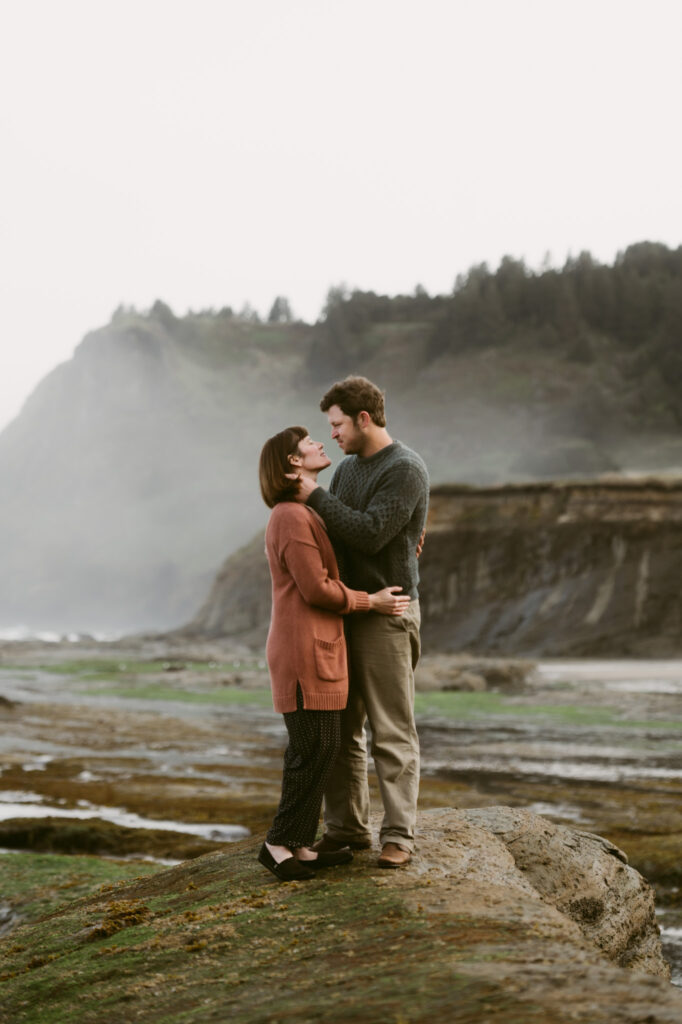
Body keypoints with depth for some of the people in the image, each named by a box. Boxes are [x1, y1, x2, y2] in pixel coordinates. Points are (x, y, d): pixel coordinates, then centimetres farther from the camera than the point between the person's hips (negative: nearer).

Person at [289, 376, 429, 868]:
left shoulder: (406, 469, -10)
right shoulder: (348, 467, 16)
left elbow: (369, 534, -19)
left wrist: (314, 496, -14)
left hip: (387, 611, -8)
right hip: (342, 612, 8)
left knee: (392, 731, -4)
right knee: (340, 728, 10)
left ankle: (399, 834, 2)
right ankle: (347, 827, 19)